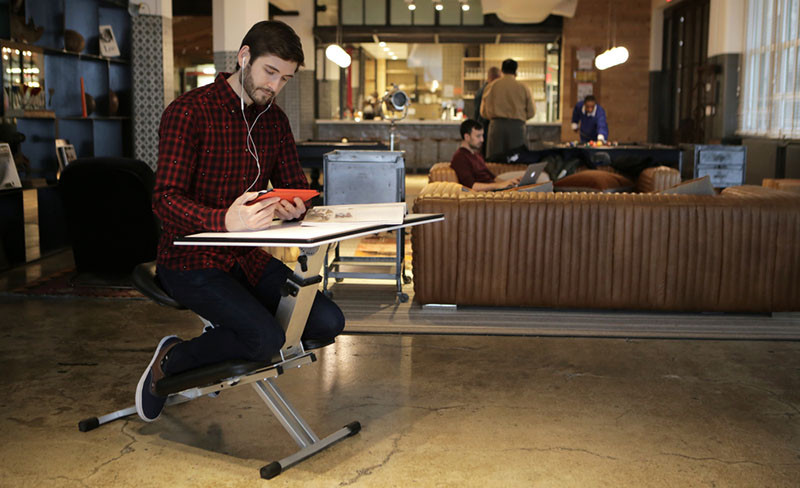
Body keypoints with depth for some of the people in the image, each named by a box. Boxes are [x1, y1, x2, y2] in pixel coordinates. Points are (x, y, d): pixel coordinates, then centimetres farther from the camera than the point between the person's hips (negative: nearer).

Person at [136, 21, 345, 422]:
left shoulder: (274, 119, 9)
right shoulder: (189, 111, -13)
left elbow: (295, 185, 11)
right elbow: (166, 199, -22)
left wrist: (291, 208, -17)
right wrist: (226, 220, -43)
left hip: (246, 257, 7)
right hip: (190, 260, -7)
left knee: (328, 322, -8)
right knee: (267, 338, -26)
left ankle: (227, 336, 10)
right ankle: (171, 361, -2)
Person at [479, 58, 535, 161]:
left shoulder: (491, 86, 5)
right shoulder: (523, 88, 2)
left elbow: (483, 112, 8)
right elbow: (531, 112, 6)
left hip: (497, 125, 1)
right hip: (517, 126, -1)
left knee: (494, 160, 2)